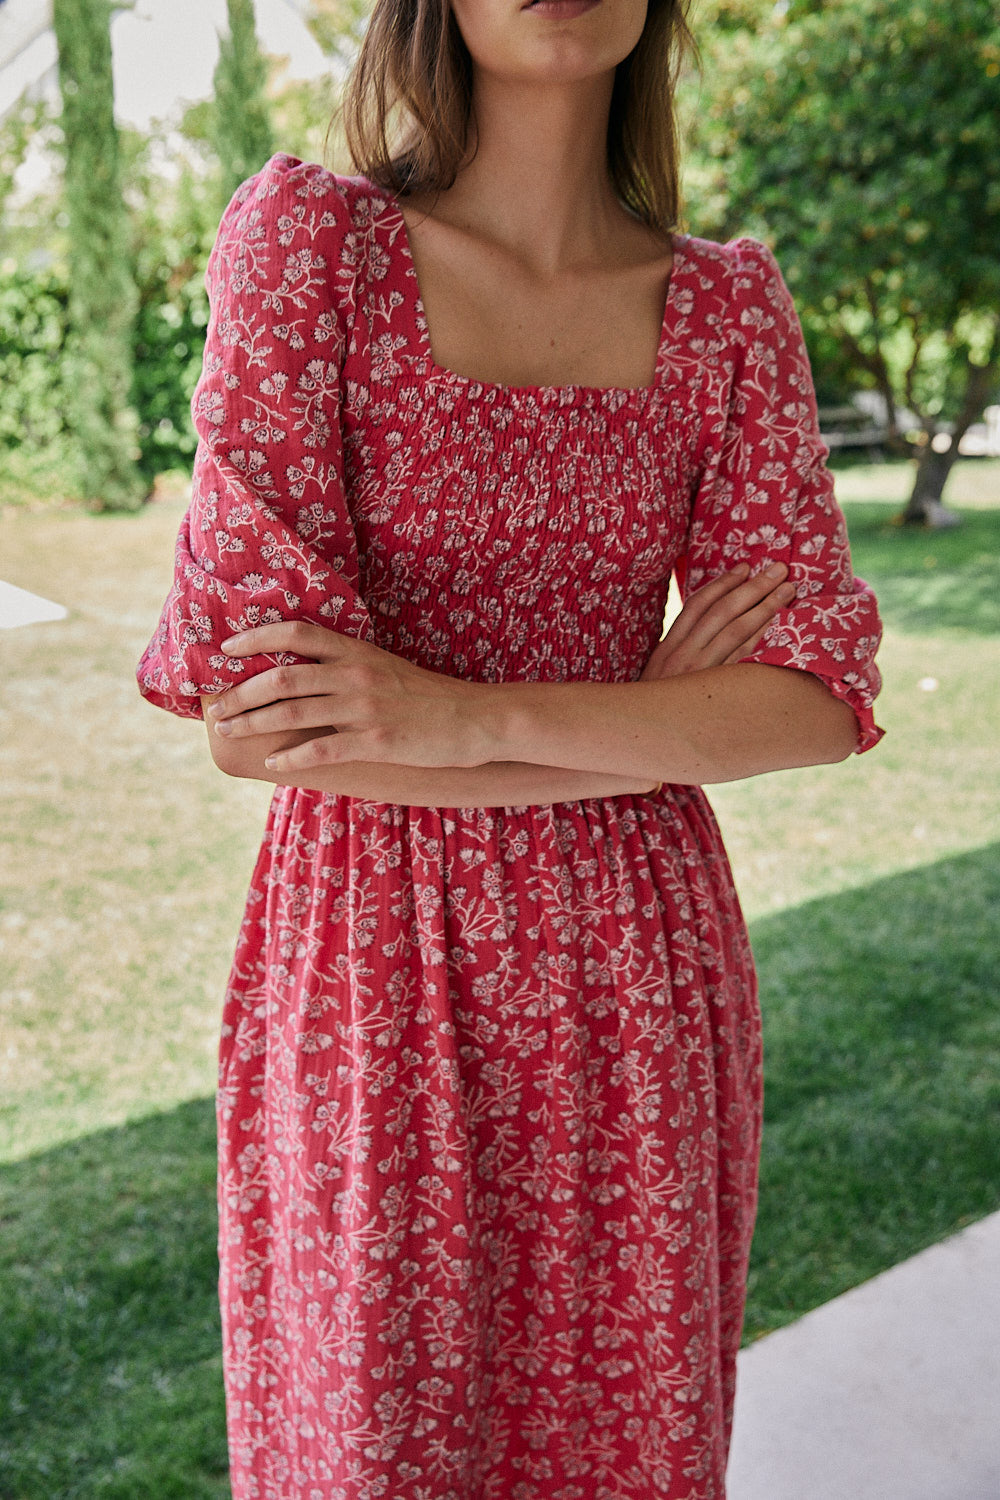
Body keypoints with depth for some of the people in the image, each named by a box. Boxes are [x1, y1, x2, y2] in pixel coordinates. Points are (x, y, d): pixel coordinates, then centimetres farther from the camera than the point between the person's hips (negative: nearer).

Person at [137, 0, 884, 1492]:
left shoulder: (729, 301, 1)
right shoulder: (307, 234, -8)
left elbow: (820, 695, -5)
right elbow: (248, 713, -14)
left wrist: (474, 717, -18)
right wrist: (654, 726, -11)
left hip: (639, 976, 3)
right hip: (378, 977, -2)